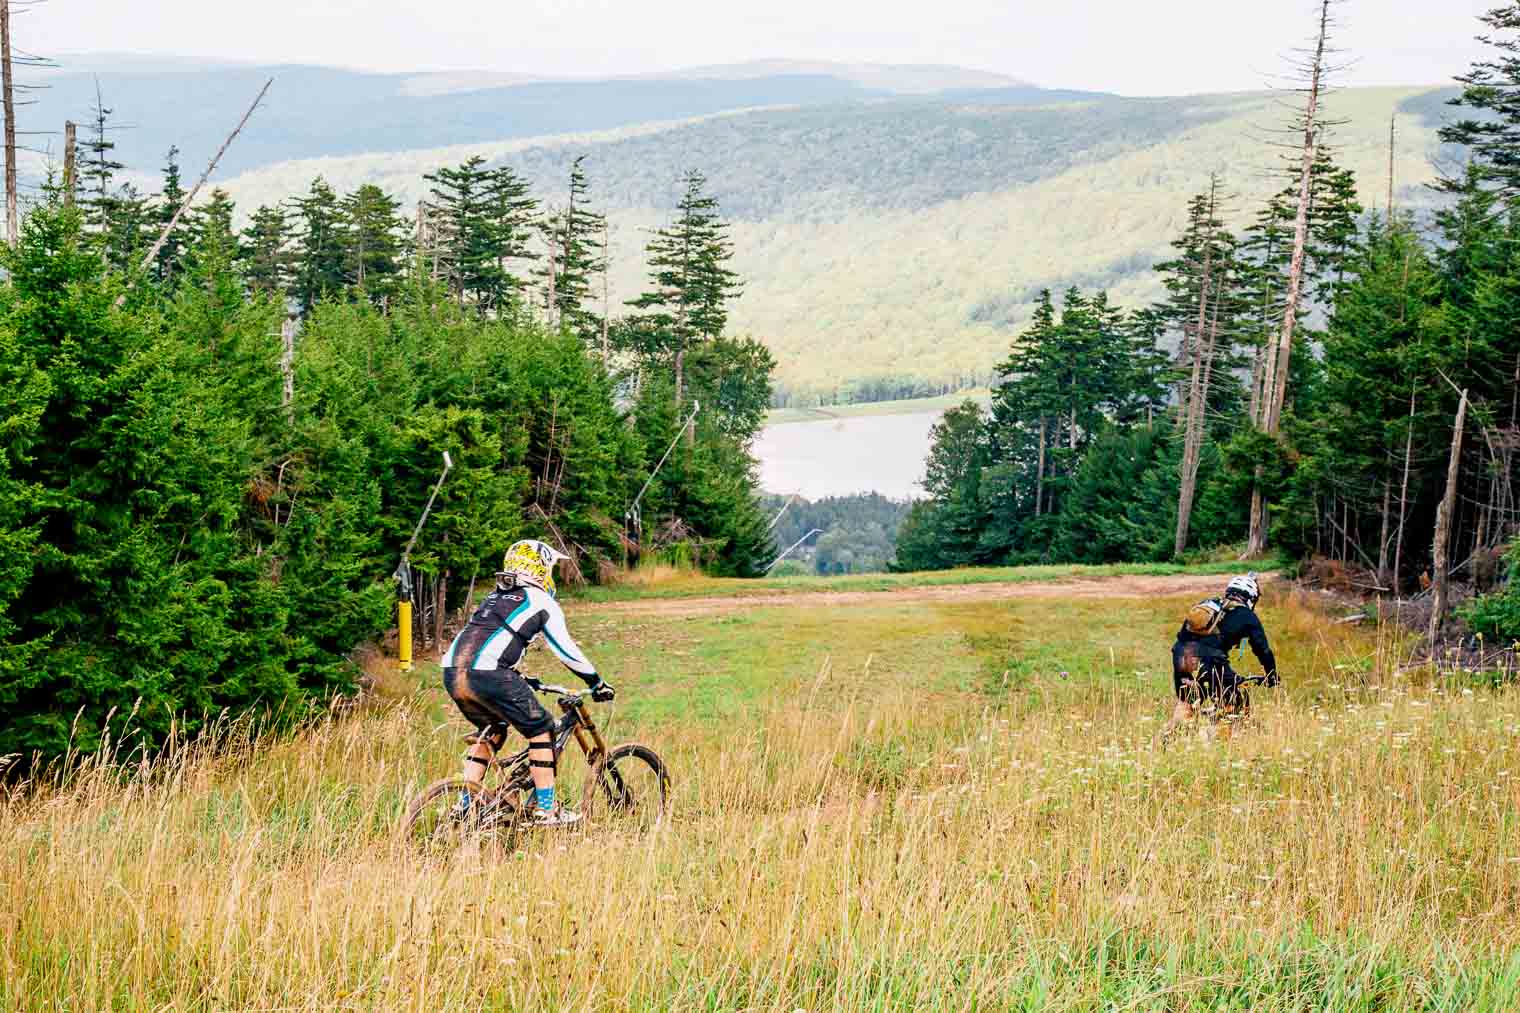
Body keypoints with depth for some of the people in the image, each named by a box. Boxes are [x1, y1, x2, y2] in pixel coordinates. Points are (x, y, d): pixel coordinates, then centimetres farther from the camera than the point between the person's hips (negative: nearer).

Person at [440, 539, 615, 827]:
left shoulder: (494, 597, 30)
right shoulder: (541, 602, 8)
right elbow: (566, 650, 10)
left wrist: (520, 679, 44)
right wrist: (597, 682, 20)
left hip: (453, 673, 8)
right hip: (488, 676, -8)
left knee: (492, 730, 28)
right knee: (540, 731, 7)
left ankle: (468, 802, 22)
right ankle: (545, 809, 7)